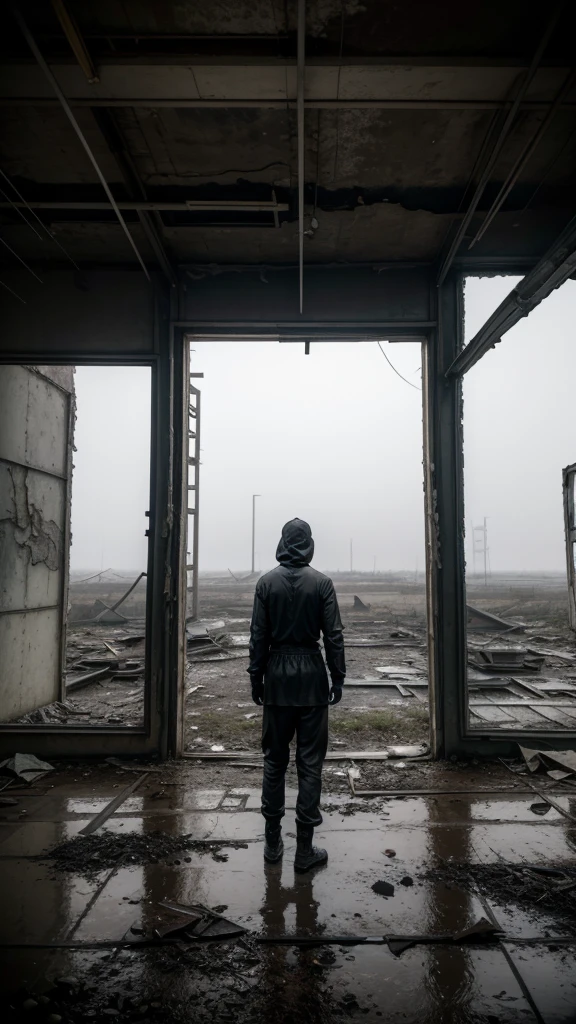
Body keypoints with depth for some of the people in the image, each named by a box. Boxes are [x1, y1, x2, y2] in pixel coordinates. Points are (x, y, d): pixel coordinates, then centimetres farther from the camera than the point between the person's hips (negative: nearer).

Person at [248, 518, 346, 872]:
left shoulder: (267, 583, -3)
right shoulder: (322, 583, -7)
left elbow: (258, 636, -2)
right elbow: (334, 635, -6)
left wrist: (256, 677, 7)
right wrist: (338, 677, 3)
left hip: (277, 676, 2)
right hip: (311, 677, -2)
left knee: (275, 760, 13)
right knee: (311, 763, 6)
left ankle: (273, 841, 23)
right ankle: (305, 849, 12)